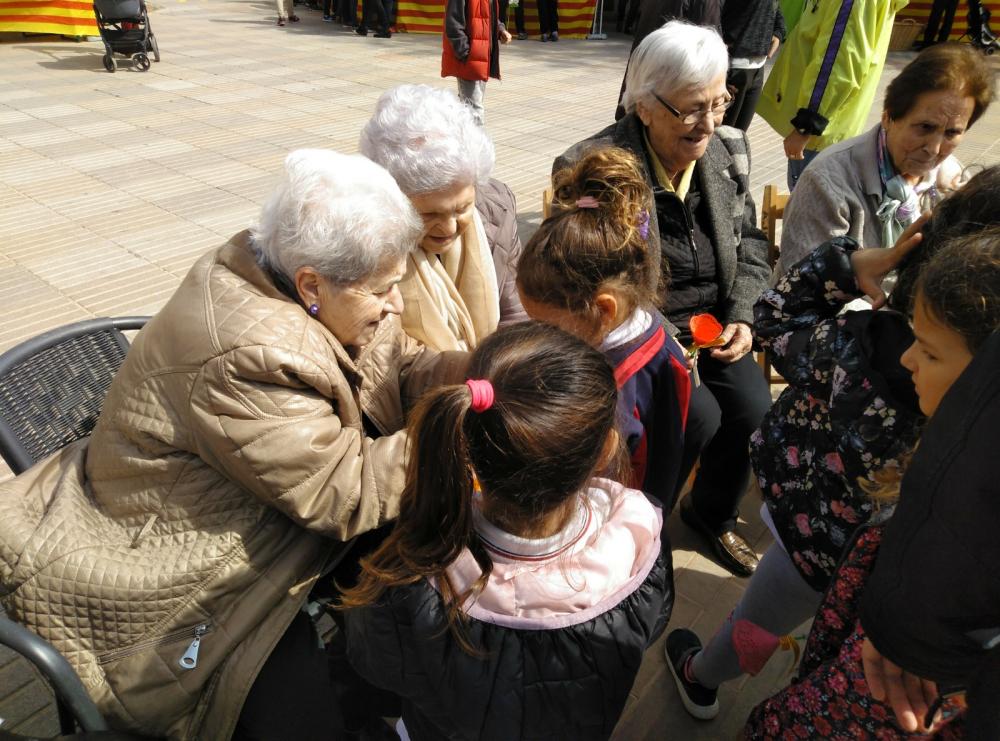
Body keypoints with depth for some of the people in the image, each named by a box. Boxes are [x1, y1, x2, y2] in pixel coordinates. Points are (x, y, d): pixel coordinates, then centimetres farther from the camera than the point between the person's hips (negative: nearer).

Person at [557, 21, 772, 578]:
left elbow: (750, 243, 13)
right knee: (699, 415, -24)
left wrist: (741, 316, -3)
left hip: (712, 324, 6)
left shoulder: (729, 150, 1)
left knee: (753, 406, -15)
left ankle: (713, 513, 18)